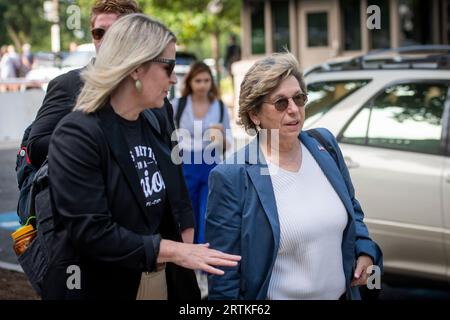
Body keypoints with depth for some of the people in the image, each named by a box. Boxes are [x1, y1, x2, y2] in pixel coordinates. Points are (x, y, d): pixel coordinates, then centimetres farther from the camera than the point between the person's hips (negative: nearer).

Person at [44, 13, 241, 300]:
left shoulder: (153, 127, 5)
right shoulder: (78, 134, -19)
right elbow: (89, 232, -25)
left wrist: (162, 255, -1)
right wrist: (172, 250, -23)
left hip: (155, 283, 7)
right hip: (95, 286, -7)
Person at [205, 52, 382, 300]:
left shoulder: (324, 145, -2)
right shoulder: (232, 177, -18)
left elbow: (351, 208, 13)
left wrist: (364, 250, -2)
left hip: (342, 293, 5)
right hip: (276, 294, -5)